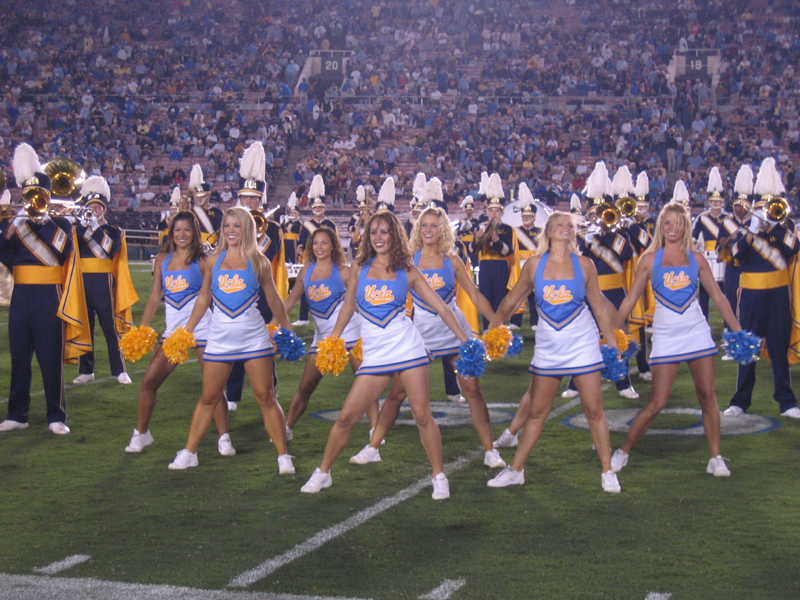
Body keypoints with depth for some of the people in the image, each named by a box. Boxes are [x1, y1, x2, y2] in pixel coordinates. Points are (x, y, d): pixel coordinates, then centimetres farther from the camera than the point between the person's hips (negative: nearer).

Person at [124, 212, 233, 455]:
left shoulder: (201, 261, -1)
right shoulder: (162, 260, 10)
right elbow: (155, 297, 13)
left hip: (202, 328, -4)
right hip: (173, 330, 4)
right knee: (149, 381, 0)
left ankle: (224, 439, 4)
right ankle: (141, 434, 16)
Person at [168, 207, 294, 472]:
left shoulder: (258, 262, 3)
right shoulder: (213, 261, 7)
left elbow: (273, 299, 11)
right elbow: (203, 298, 14)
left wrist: (287, 330, 14)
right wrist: (186, 330, 12)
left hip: (254, 338, -1)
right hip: (220, 338, 2)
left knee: (266, 398, -1)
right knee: (208, 398, 7)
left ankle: (283, 457, 5)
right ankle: (189, 453, 18)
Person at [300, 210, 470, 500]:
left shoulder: (407, 272, 3)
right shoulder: (360, 269, 7)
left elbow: (441, 307, 5)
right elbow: (348, 307, 20)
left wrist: (466, 340, 2)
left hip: (408, 349, -1)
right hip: (374, 354, 1)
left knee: (422, 415, -4)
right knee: (347, 416, -1)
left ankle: (439, 476, 10)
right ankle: (322, 473, 15)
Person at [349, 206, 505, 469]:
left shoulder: (452, 260, 2)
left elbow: (475, 296, 4)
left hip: (454, 329, 0)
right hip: (420, 330, 0)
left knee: (472, 389, -4)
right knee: (398, 391, 0)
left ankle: (490, 451, 5)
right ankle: (373, 447, 12)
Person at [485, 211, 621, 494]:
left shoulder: (584, 265, -3)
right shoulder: (534, 265, -1)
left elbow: (600, 308, 5)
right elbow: (511, 301, 9)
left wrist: (613, 344, 5)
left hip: (583, 346, -1)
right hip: (548, 348, 1)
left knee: (594, 411, 0)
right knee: (536, 412, 6)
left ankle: (608, 473, 10)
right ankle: (515, 470, 16)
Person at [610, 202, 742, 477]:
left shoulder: (696, 258, 5)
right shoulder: (650, 259, 0)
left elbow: (718, 297, 9)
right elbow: (630, 299, 3)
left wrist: (738, 331, 6)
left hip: (698, 333, 2)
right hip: (666, 335, -2)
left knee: (708, 396, 2)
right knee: (657, 403, -4)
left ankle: (715, 458, 13)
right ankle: (623, 451, 12)